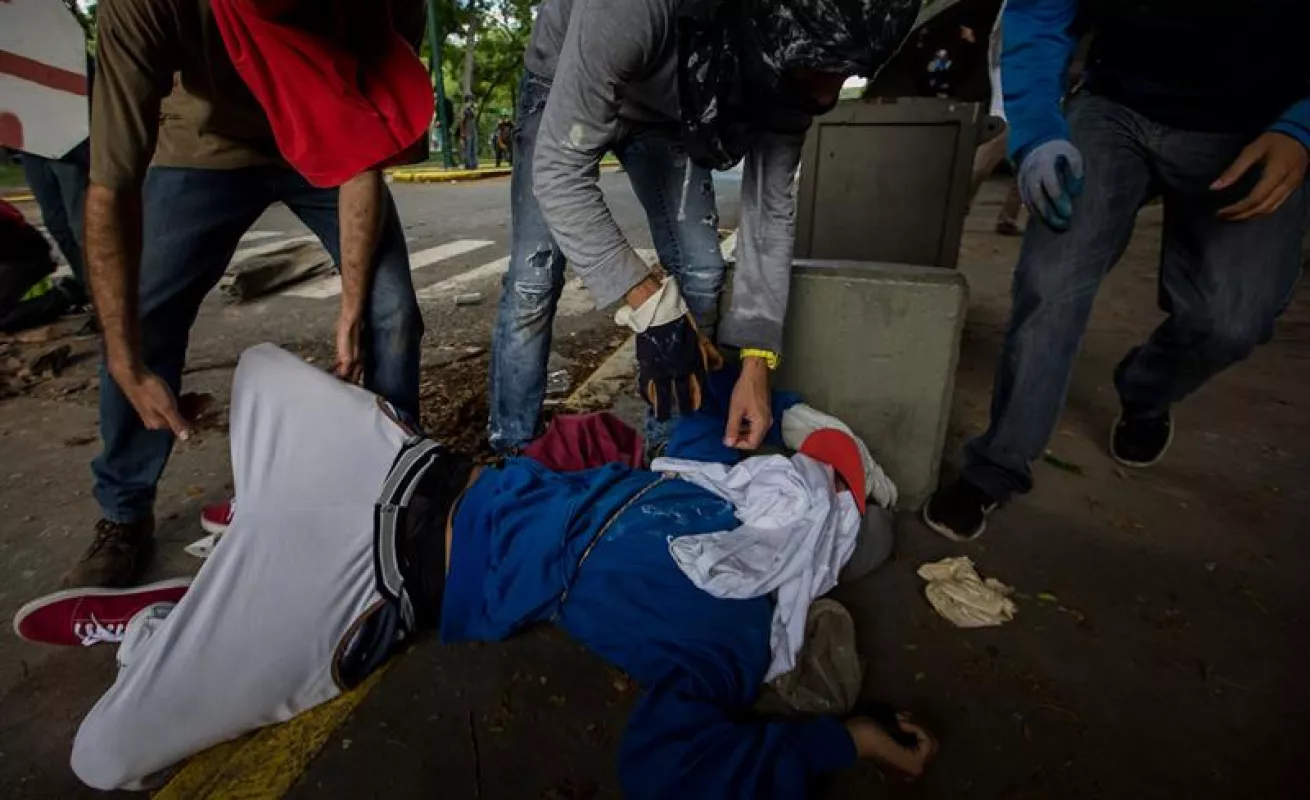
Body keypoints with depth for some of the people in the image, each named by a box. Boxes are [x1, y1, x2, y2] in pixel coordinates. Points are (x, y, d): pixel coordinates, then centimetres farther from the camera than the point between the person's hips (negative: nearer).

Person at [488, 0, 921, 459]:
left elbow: (769, 210, -19)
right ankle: (512, 453, 3)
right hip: (564, 85, -3)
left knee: (698, 271, -11)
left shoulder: (791, 66, -25)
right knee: (535, 276, -15)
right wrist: (652, 310, -44)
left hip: (668, 112, 4)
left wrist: (757, 362, -25)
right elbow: (559, 169, -39)